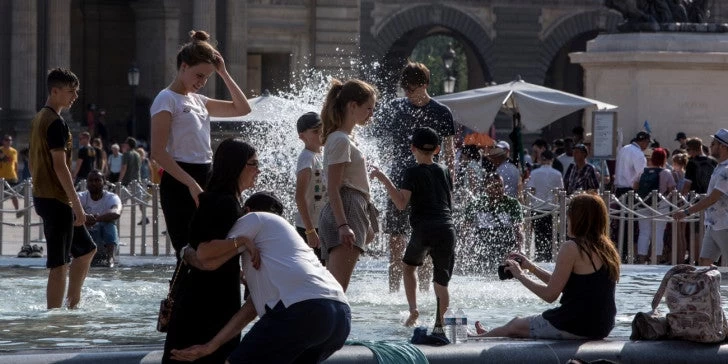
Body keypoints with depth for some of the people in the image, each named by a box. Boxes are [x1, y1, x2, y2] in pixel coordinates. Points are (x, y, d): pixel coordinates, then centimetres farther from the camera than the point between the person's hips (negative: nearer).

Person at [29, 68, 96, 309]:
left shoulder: (38, 119, 15)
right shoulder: (56, 123, -16)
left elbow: (33, 162, 21)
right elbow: (59, 166, -21)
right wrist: (77, 204, -19)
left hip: (41, 196, 10)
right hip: (56, 199, -10)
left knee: (86, 248, 19)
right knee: (59, 264, -6)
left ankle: (73, 304, 21)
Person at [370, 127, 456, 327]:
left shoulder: (413, 172, -2)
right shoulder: (444, 171, 14)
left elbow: (401, 203, -13)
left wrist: (384, 179, -11)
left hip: (424, 228, -3)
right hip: (447, 228, 3)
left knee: (409, 266, 21)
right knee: (441, 280, 5)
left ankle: (413, 309, 7)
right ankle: (442, 321, -2)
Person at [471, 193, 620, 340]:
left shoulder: (571, 248, -16)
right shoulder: (608, 250, 9)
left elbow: (550, 295, -15)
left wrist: (521, 276, -1)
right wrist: (531, 267, 20)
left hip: (575, 328, -8)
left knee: (514, 326, 18)